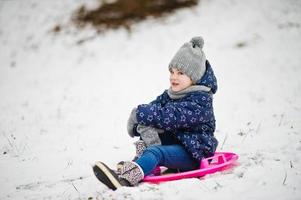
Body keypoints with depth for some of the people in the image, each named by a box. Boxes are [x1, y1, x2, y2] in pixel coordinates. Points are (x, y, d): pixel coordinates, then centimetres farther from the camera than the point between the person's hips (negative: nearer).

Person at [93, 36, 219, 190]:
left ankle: (125, 178, -59)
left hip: (194, 153, -9)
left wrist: (139, 114, -21)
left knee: (156, 152, -32)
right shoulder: (169, 95, 11)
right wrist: (146, 128, -25)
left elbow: (168, 116, -28)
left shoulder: (200, 101, -17)